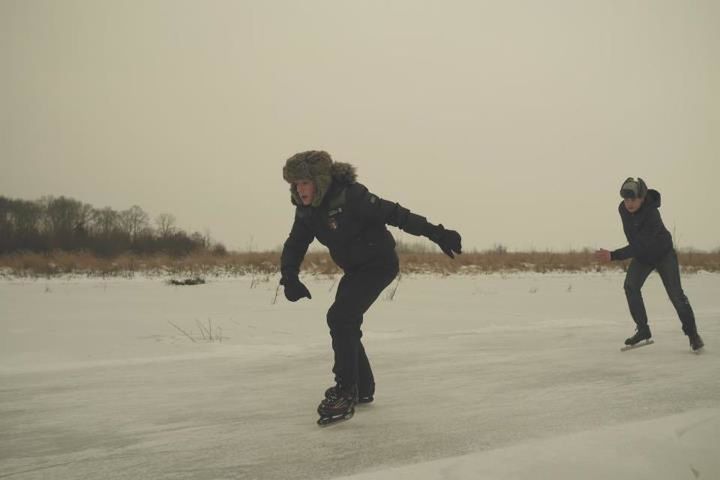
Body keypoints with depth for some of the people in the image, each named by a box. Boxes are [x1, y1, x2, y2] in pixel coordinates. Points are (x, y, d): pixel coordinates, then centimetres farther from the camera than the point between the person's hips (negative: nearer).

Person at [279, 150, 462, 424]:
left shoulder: (351, 196, -26)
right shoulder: (307, 211, -4)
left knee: (341, 317, -22)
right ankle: (363, 388, 33)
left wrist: (436, 233, -33)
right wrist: (289, 278, -22)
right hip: (354, 270, 9)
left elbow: (394, 214, -29)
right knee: (344, 325, 14)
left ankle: (346, 393, -16)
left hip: (379, 264, -8)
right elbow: (294, 247, -3)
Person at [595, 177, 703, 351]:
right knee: (630, 286, -14)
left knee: (675, 293, -9)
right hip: (641, 256, 6)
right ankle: (643, 330, -5)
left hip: (663, 254, -5)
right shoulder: (623, 209, -15)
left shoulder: (652, 215, -37)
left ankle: (692, 332, 10)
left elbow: (640, 246, -41)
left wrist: (613, 256, -48)